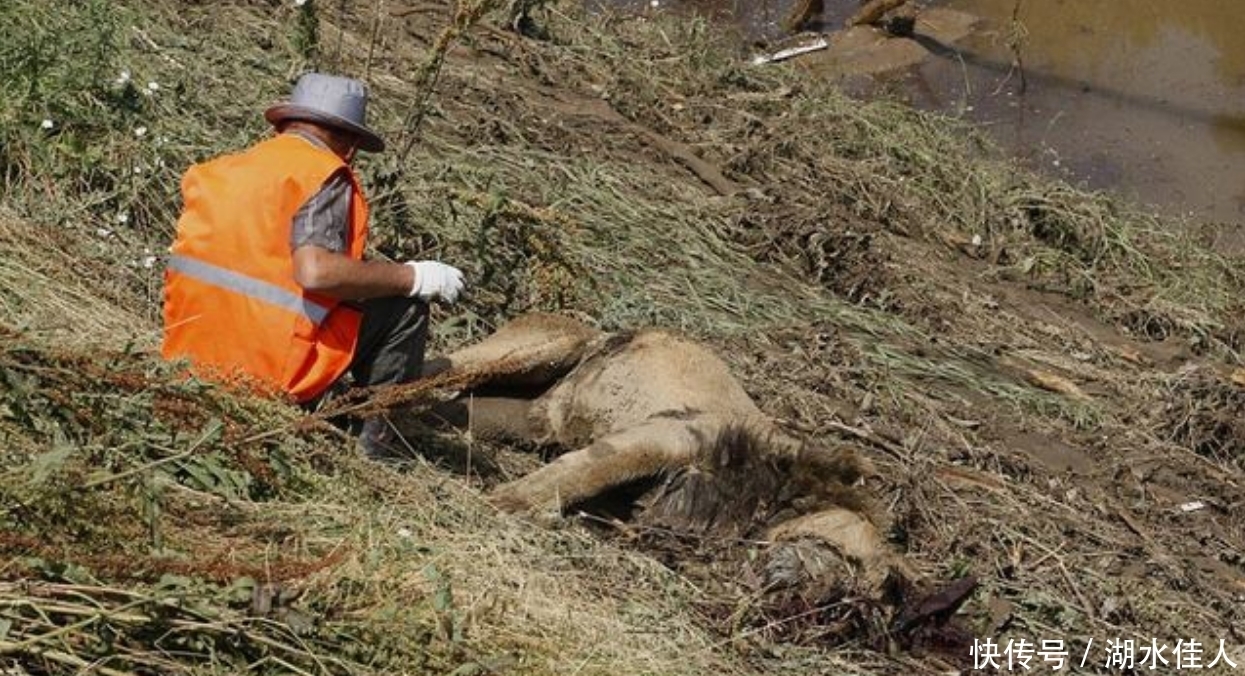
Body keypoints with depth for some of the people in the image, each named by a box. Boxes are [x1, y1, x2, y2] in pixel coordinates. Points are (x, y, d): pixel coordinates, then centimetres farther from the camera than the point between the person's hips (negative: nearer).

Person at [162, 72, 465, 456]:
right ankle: (369, 441, 5)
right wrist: (413, 276, -12)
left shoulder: (220, 170, 12)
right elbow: (315, 272, -24)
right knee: (405, 309, 6)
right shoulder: (325, 176, -8)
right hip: (275, 370, -8)